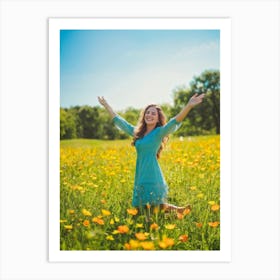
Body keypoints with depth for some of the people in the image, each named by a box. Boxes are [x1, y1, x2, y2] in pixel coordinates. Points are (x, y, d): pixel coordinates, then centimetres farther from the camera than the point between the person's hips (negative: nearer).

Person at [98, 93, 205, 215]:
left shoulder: (159, 132, -2)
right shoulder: (137, 132, 14)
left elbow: (174, 122, -17)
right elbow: (118, 120, 22)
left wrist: (189, 106, -31)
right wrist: (106, 105, 25)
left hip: (152, 176, -6)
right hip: (140, 175, 6)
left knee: (153, 207, -8)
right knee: (141, 207, 7)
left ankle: (178, 210, 16)